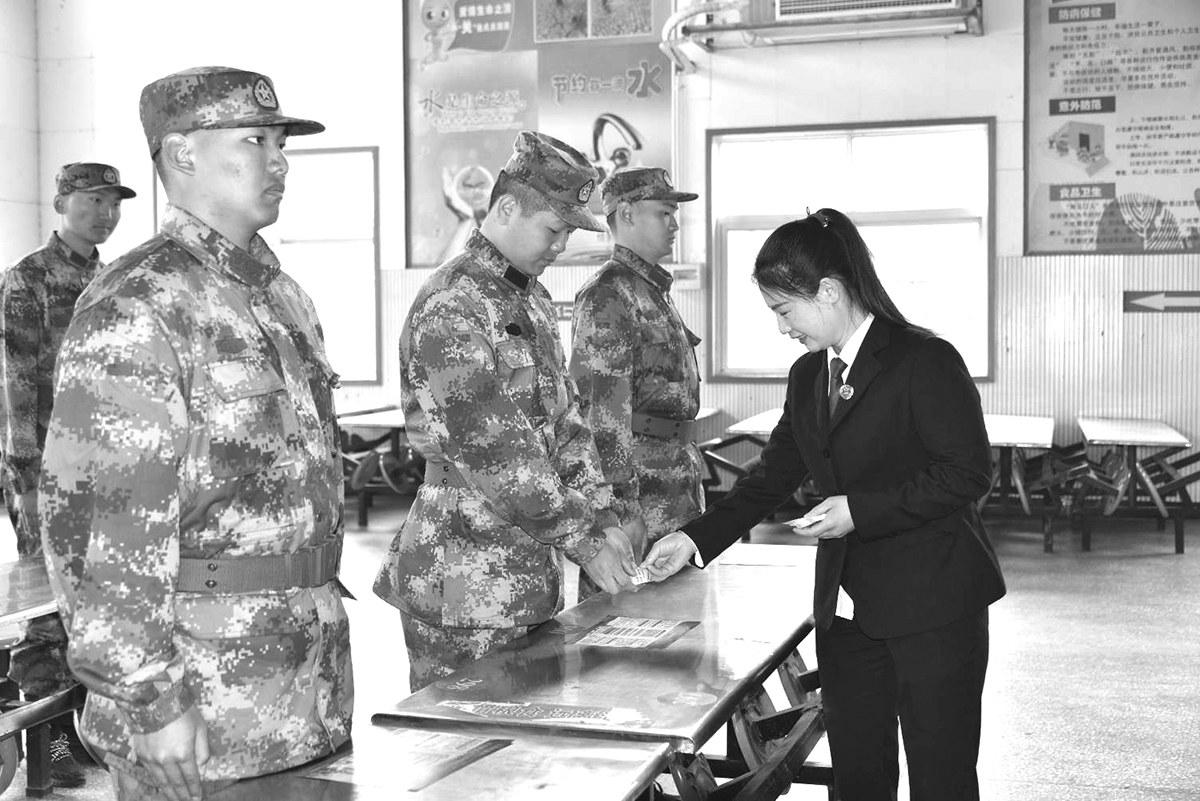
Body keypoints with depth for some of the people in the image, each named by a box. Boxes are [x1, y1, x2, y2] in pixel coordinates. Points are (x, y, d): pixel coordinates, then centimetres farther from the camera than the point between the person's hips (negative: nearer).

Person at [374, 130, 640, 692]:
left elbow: (564, 420, 16)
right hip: (466, 585, -9)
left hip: (527, 574, 9)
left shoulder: (531, 301, 15)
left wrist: (605, 518, 4)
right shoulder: (451, 307, -16)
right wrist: (584, 542, -16)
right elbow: (493, 450, -21)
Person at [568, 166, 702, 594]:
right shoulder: (607, 295, -13)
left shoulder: (654, 291, 19)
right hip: (639, 494, -10)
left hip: (678, 493, 10)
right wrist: (621, 507, -22)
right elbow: (604, 410, -19)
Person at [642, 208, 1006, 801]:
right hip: (848, 609, 7)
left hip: (933, 603, -7)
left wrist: (861, 510, -19)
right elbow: (772, 477, 13)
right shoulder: (807, 376, 10)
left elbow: (968, 473, -15)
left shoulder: (926, 361, -13)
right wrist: (695, 538, 3)